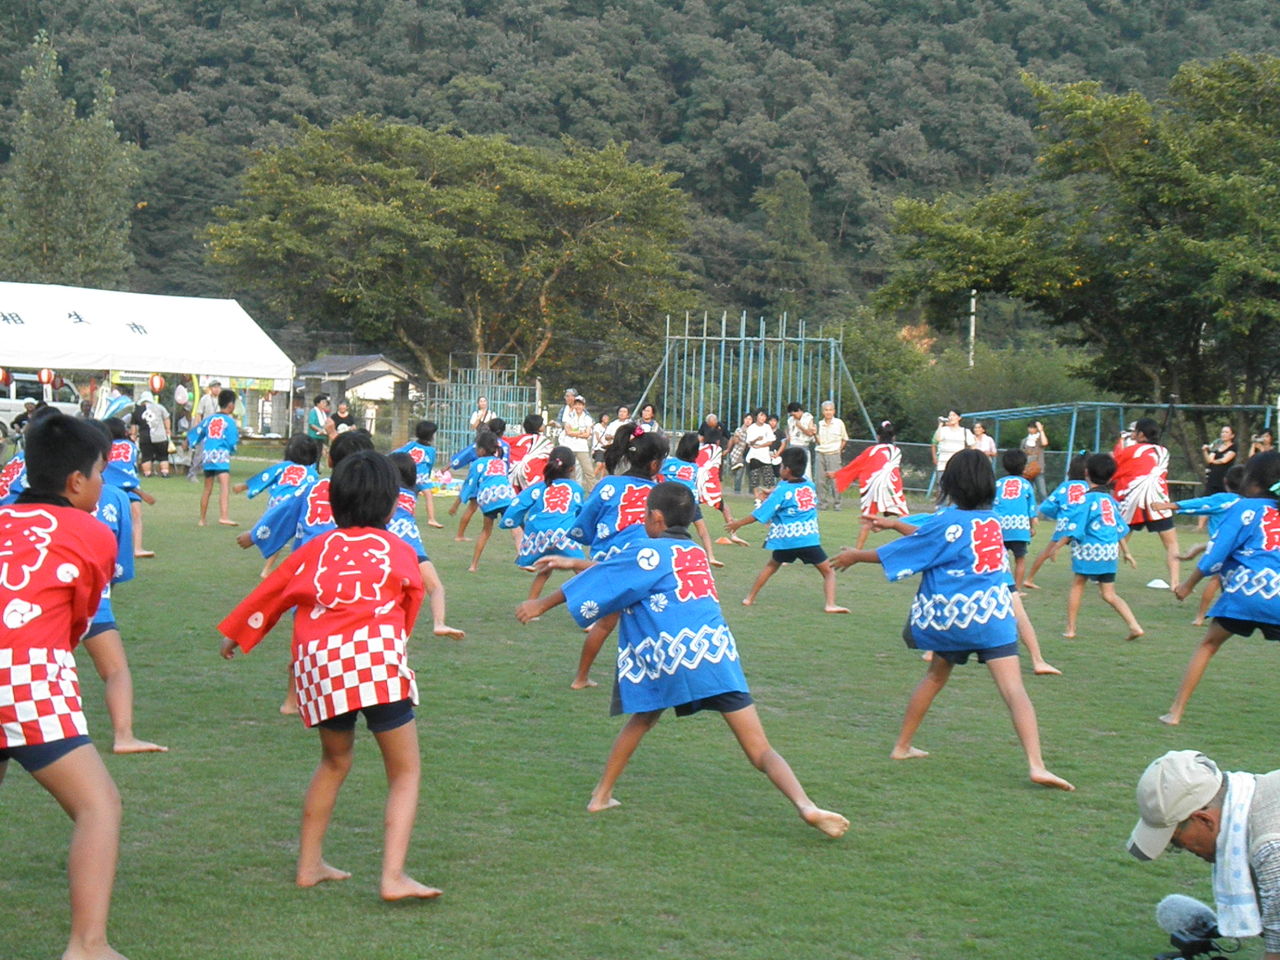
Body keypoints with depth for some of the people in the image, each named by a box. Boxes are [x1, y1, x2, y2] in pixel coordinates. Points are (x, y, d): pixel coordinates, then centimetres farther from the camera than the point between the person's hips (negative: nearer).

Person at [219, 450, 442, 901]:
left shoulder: (316, 549, 20)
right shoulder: (399, 551, 13)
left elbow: (270, 591, 27)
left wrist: (235, 634, 41)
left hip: (319, 661, 4)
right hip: (378, 658, -4)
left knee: (334, 762, 26)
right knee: (405, 771, 5)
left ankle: (309, 864, 28)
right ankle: (393, 876, -9)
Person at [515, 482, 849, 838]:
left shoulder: (649, 553, 6)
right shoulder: (695, 553, 25)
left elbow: (602, 581, 11)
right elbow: (625, 572, 36)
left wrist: (540, 605, 23)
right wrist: (575, 563, 44)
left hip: (671, 659, -3)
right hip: (718, 653, 3)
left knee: (641, 720, 27)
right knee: (760, 751, -2)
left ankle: (602, 795, 31)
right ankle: (806, 806, -22)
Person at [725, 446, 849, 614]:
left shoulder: (782, 491, -5)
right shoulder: (810, 486, 7)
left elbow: (759, 514, -4)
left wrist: (738, 524, 9)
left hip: (785, 540, 0)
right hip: (809, 539, 0)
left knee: (772, 566, 25)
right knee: (828, 572, 5)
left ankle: (750, 597, 28)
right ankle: (830, 604, -14)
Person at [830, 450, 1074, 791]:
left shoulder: (946, 523, -5)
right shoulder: (992, 521, 10)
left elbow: (893, 554, 3)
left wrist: (856, 556, 19)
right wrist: (896, 524, 32)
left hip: (950, 615, 0)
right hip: (993, 613, 0)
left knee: (936, 676, 24)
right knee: (1014, 689, -10)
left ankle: (902, 746, 35)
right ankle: (1036, 765, -25)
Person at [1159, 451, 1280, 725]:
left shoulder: (1244, 509, 2)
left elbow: (1216, 553, 0)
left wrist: (1188, 584, 11)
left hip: (1246, 592, -3)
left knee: (1208, 646, 13)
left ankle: (1176, 711, 12)